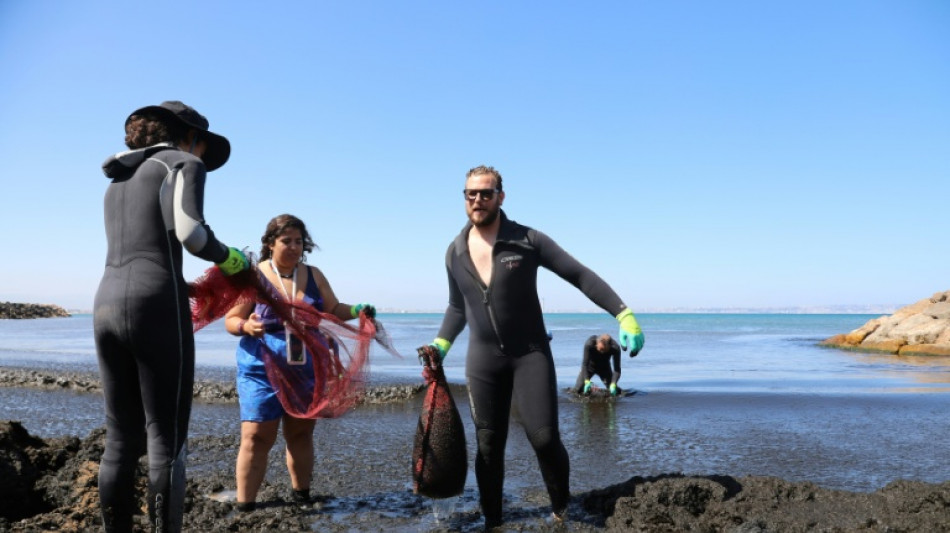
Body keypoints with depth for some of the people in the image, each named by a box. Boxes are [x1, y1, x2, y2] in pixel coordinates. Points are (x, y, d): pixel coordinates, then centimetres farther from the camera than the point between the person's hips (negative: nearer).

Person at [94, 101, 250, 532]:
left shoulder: (119, 182, 27)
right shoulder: (185, 164, 3)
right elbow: (190, 233, -15)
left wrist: (194, 288, 35)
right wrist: (228, 258, 5)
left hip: (107, 310, 7)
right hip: (157, 311, -7)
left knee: (122, 439, 12)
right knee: (166, 441, -2)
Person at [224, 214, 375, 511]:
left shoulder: (313, 275, 5)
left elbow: (332, 310, 11)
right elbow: (231, 320, -7)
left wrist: (357, 311, -7)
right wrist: (246, 326, -29)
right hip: (262, 368, -3)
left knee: (301, 434, 12)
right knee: (256, 436, -5)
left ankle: (301, 496, 25)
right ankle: (244, 505, 2)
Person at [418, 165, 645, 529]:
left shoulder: (528, 240, -9)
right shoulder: (455, 253, 3)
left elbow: (581, 276, -9)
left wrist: (624, 314, -17)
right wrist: (441, 345, 6)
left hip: (530, 353, -3)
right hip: (483, 360, 3)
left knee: (543, 437, -10)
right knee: (488, 445, 6)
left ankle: (561, 510, 18)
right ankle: (492, 521, 24)